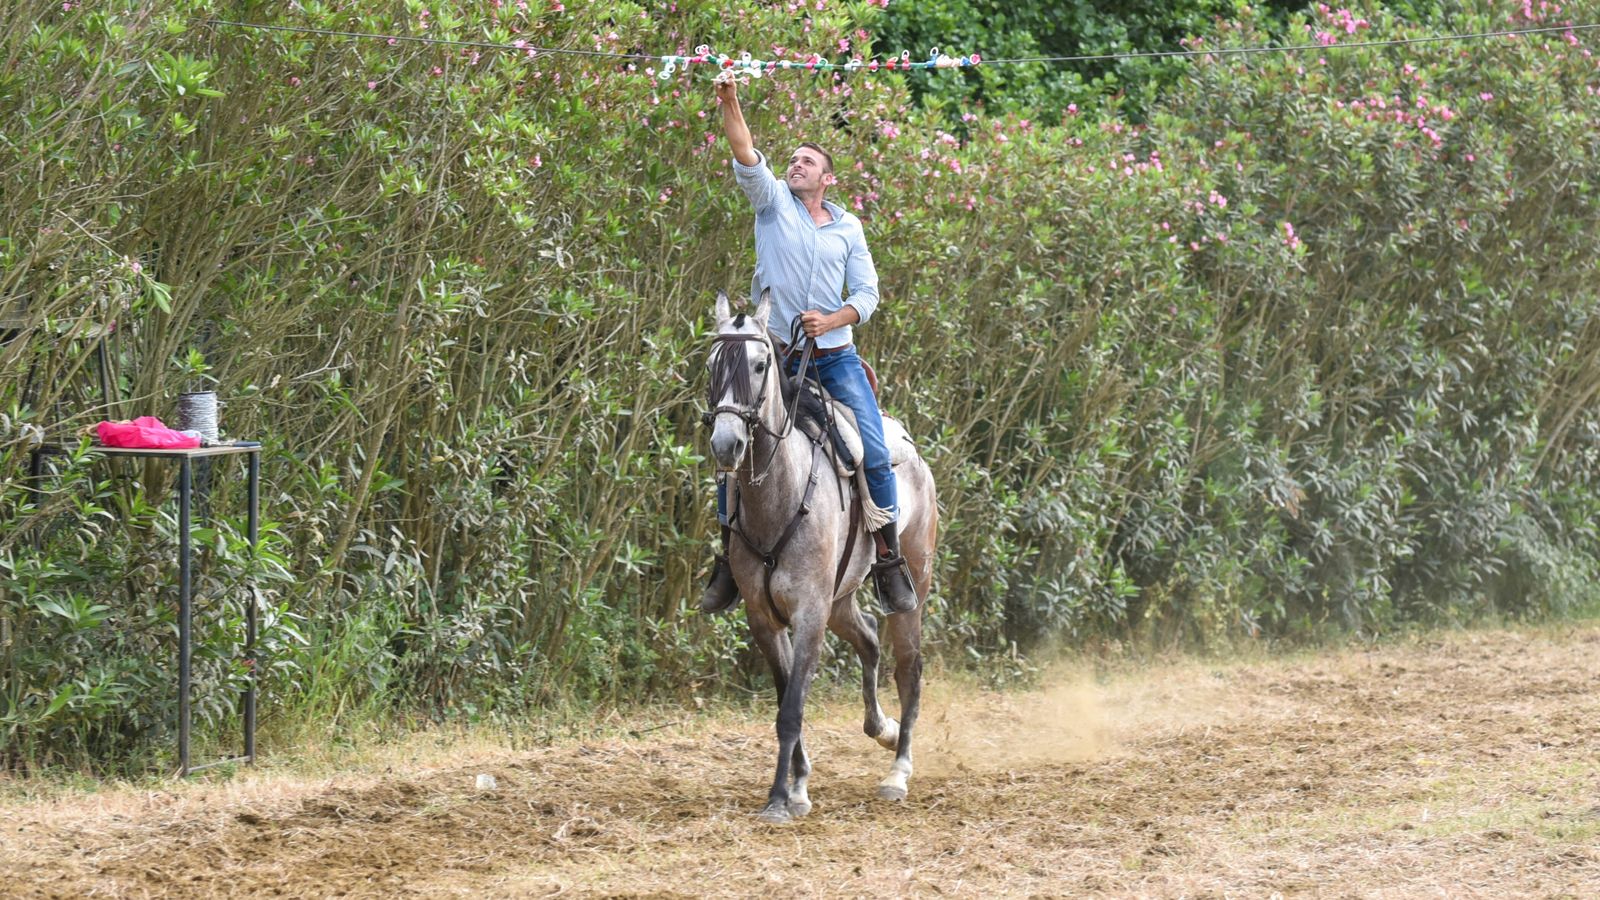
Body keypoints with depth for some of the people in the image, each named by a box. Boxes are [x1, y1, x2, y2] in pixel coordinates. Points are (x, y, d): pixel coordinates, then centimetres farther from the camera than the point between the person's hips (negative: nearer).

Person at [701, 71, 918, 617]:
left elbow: (866, 295, 6)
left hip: (836, 356, 1)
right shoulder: (772, 201, 6)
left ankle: (889, 563, -1)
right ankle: (729, 560, 3)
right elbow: (747, 159, -11)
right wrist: (730, 101, -25)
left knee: (875, 454, -11)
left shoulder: (848, 227, 9)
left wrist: (831, 320, -13)